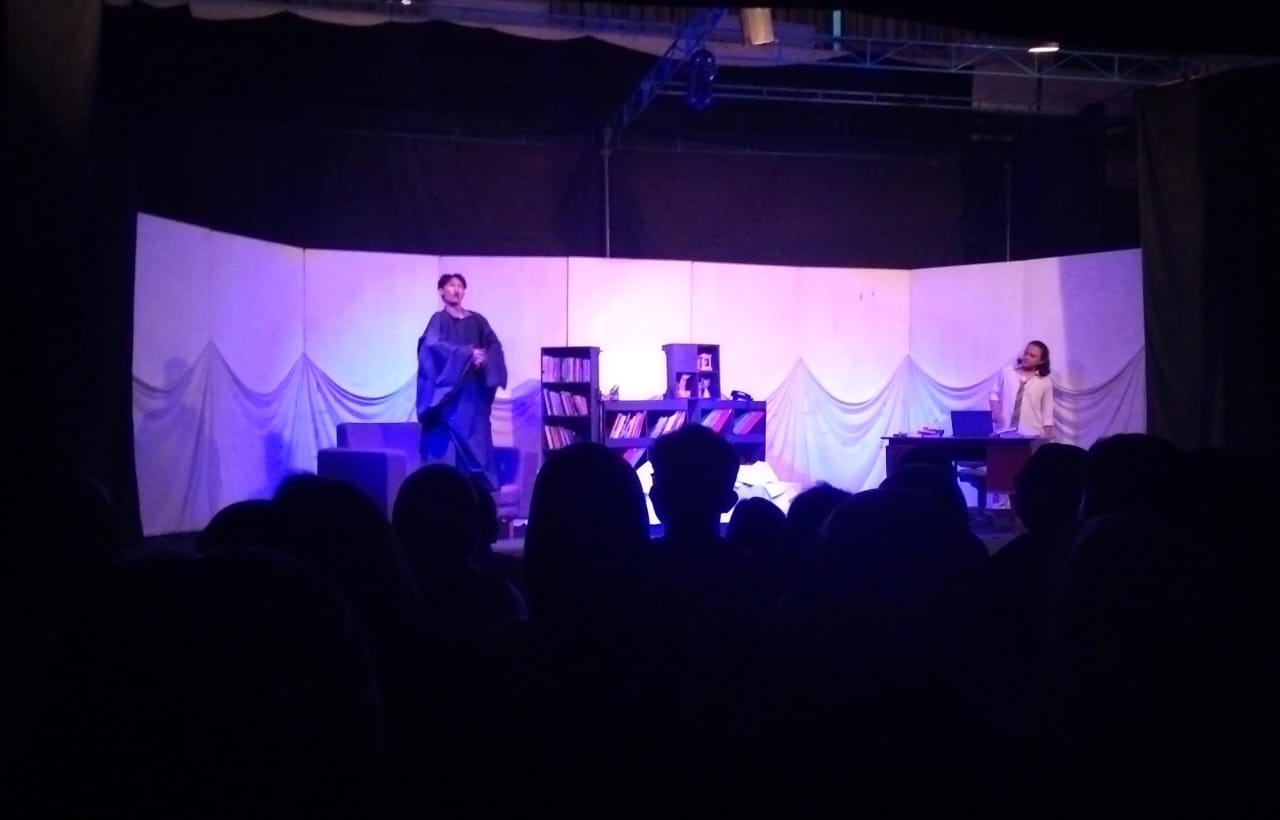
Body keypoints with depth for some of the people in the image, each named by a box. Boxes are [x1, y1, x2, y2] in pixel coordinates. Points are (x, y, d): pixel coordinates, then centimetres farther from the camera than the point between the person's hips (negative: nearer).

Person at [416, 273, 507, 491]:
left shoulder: (477, 320, 15)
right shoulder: (439, 319, 1)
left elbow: (495, 346, 6)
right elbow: (434, 345, -16)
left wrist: (484, 358, -16)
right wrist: (468, 354, -23)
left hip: (474, 391, 4)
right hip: (450, 391, -4)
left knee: (477, 437, 2)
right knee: (452, 437, -9)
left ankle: (480, 486, 5)